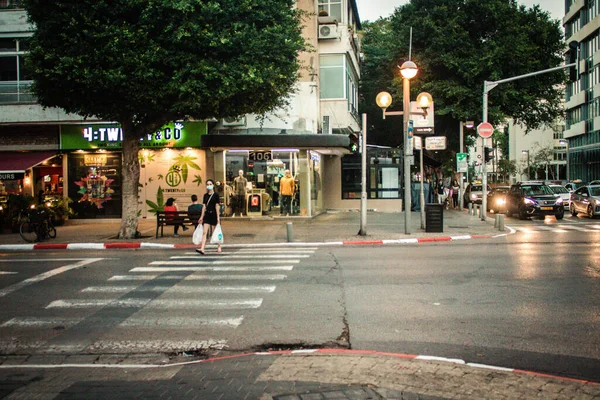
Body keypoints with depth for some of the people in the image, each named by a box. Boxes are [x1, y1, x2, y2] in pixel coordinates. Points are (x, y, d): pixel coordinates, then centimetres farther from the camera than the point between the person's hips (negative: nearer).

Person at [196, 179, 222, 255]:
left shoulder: (216, 195, -4)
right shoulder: (205, 195, 9)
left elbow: (217, 206, -7)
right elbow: (204, 206, 11)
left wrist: (218, 217, -11)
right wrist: (201, 217, 9)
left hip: (214, 214, -4)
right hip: (207, 215, 4)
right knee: (204, 232, -8)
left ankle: (219, 247, 24)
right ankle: (202, 249, -16)